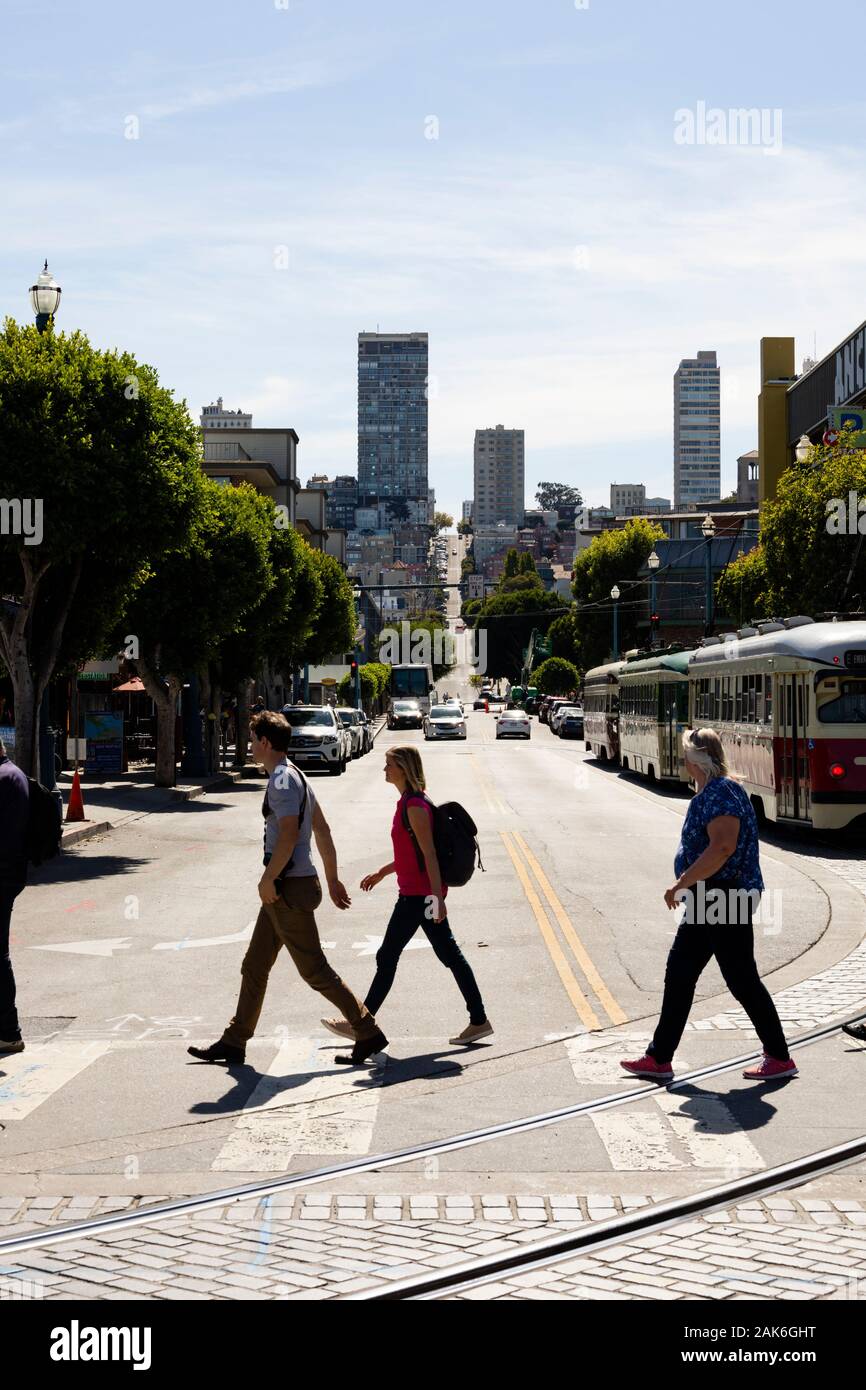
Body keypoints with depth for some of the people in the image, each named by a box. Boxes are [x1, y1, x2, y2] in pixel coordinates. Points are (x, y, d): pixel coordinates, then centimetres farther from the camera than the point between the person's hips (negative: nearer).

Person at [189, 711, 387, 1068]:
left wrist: (267, 880, -18)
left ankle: (368, 1033, 1)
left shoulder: (282, 781, -16)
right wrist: (332, 878, 22)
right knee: (254, 967, 14)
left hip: (290, 888, -11)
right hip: (285, 890, 11)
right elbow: (323, 831, 19)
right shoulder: (295, 777, 16)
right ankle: (234, 1043, 21)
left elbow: (288, 837, -26)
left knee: (314, 970, -5)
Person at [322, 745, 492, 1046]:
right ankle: (479, 1021, 12)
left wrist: (437, 897, -23)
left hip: (418, 894, -10)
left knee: (387, 957, -1)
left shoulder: (414, 806, -17)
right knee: (450, 955, 10)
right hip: (422, 893, 10)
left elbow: (429, 854, -21)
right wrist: (382, 872, 24)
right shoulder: (410, 802, 14)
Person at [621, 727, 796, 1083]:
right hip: (707, 902, 11)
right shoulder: (708, 792, 14)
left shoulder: (721, 793, -18)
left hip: (725, 901, -11)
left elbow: (723, 847, -29)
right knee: (679, 974, 10)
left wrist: (681, 884, -25)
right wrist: (687, 886, 23)